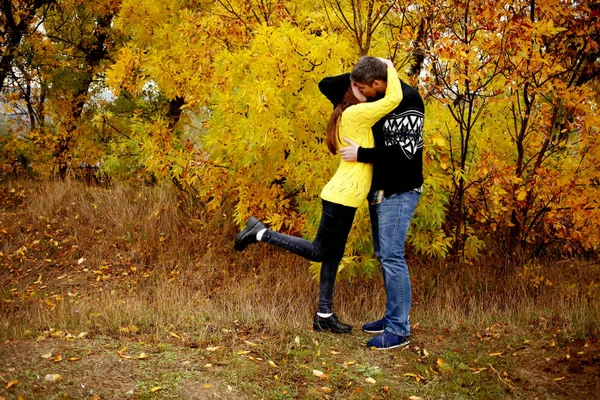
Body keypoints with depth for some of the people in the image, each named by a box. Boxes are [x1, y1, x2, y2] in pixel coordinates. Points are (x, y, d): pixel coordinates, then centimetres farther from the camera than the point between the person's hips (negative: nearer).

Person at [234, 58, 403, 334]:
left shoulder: (348, 117, 15)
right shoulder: (356, 114, -13)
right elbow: (394, 98, -21)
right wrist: (389, 67, -6)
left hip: (342, 196, 10)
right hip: (342, 197, -10)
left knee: (333, 255, 11)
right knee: (319, 251, 1)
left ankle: (324, 316, 16)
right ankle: (261, 233, 3)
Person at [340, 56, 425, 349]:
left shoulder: (408, 101, -17)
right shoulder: (376, 102, 9)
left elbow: (404, 152, -24)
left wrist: (360, 155, -19)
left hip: (399, 192, -9)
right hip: (379, 190, 9)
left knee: (392, 256, -10)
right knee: (382, 255, 14)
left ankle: (399, 330, -3)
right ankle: (392, 317, 24)